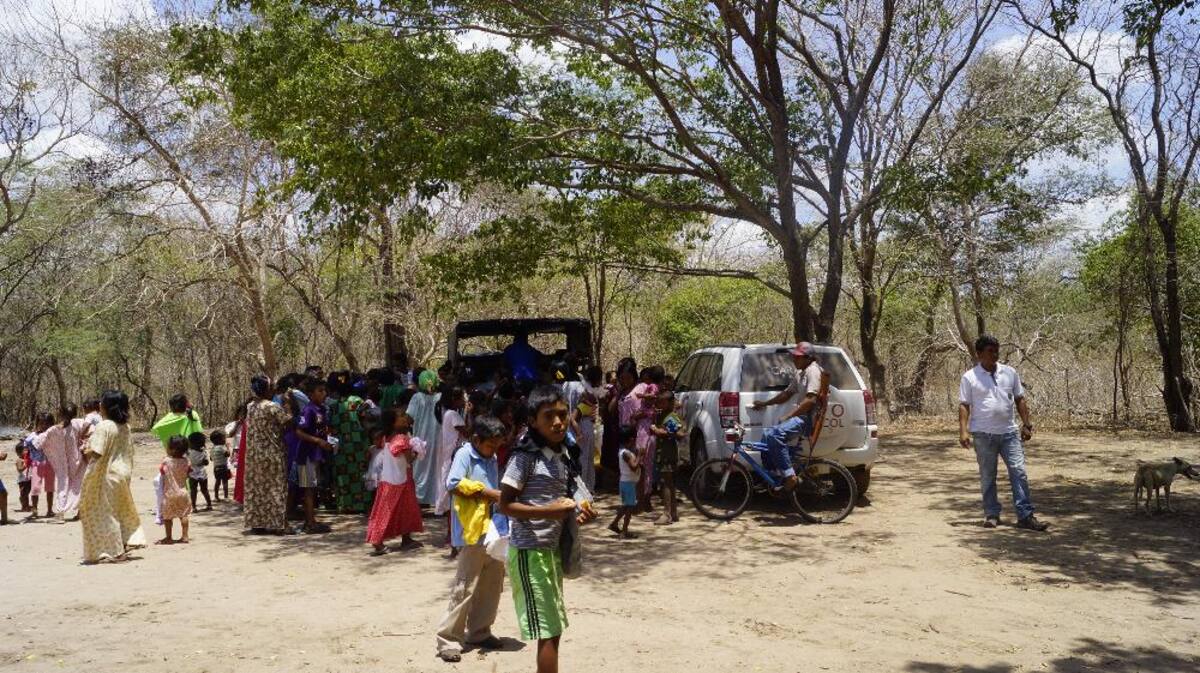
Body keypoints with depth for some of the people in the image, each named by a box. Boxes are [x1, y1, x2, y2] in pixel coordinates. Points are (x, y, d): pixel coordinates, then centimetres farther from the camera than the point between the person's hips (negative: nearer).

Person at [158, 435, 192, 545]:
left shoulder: (166, 461, -14)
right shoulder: (187, 461, -6)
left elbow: (161, 470, 2)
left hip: (169, 493, -3)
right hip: (182, 492, 4)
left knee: (167, 516, 9)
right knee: (183, 515, 12)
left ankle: (168, 538, 14)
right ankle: (184, 536, 14)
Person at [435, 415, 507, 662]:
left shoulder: (492, 459, 14)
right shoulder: (464, 454, -9)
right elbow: (453, 484, -20)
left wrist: (500, 498, 0)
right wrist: (486, 492, -18)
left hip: (493, 530, 8)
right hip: (472, 531, -8)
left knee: (493, 583, 14)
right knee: (465, 587, -5)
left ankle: (478, 632, 26)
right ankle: (448, 639, 4)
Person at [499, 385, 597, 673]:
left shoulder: (561, 454, 8)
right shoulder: (526, 455, -15)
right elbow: (505, 504, -16)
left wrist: (575, 515, 1)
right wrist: (548, 511, -26)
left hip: (551, 549, 8)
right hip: (528, 552, -8)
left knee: (554, 627, 15)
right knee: (548, 630, -6)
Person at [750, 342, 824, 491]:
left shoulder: (813, 370, -12)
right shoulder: (799, 374, 20)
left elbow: (810, 400, -22)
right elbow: (787, 393, 29)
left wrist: (788, 416, -19)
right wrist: (765, 403, 23)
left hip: (810, 419, -11)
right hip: (802, 416, 11)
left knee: (775, 434, -28)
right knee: (767, 434, 7)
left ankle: (789, 476, -25)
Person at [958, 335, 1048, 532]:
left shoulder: (1010, 373, 8)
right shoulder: (969, 377, -2)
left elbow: (1020, 400, 13)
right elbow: (964, 406, -4)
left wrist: (1026, 424, 7)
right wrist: (963, 431, -13)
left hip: (1009, 432, 3)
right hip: (983, 434, -2)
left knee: (1019, 473, -3)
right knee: (987, 477, 6)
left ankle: (1025, 516, 1)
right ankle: (991, 515, 16)